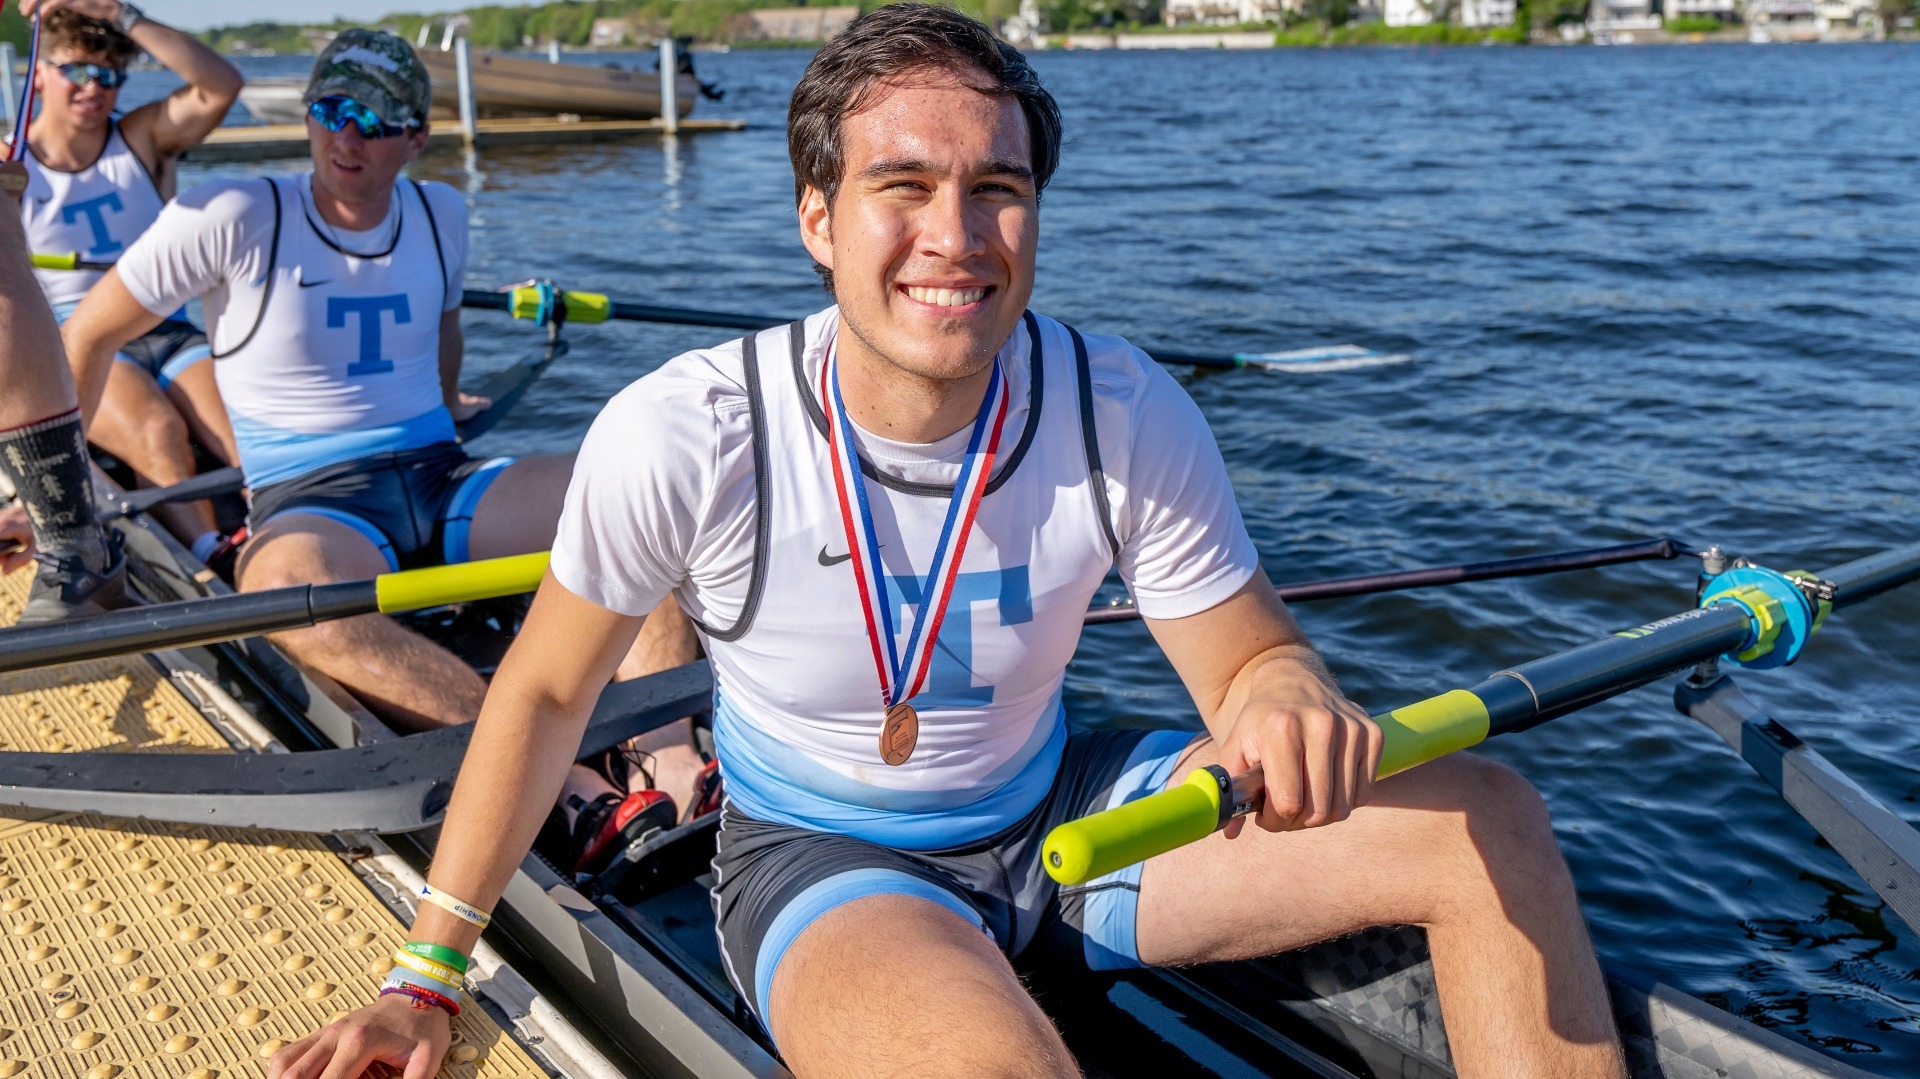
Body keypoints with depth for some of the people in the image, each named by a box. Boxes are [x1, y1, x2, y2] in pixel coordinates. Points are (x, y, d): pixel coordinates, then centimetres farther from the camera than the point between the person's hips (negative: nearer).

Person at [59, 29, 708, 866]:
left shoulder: (440, 216, 10)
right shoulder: (233, 218, -4)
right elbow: (88, 336, 4)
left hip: (443, 479, 4)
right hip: (310, 506, -4)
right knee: (285, 584, -42)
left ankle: (669, 771, -37)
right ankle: (581, 792, -50)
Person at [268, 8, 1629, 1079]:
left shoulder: (1129, 418, -18)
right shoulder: (683, 441, -22)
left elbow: (1253, 656, -7)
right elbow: (547, 690, -7)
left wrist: (1287, 707, -34)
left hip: (1057, 820, 4)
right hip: (823, 859, -3)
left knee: (1489, 821, -11)